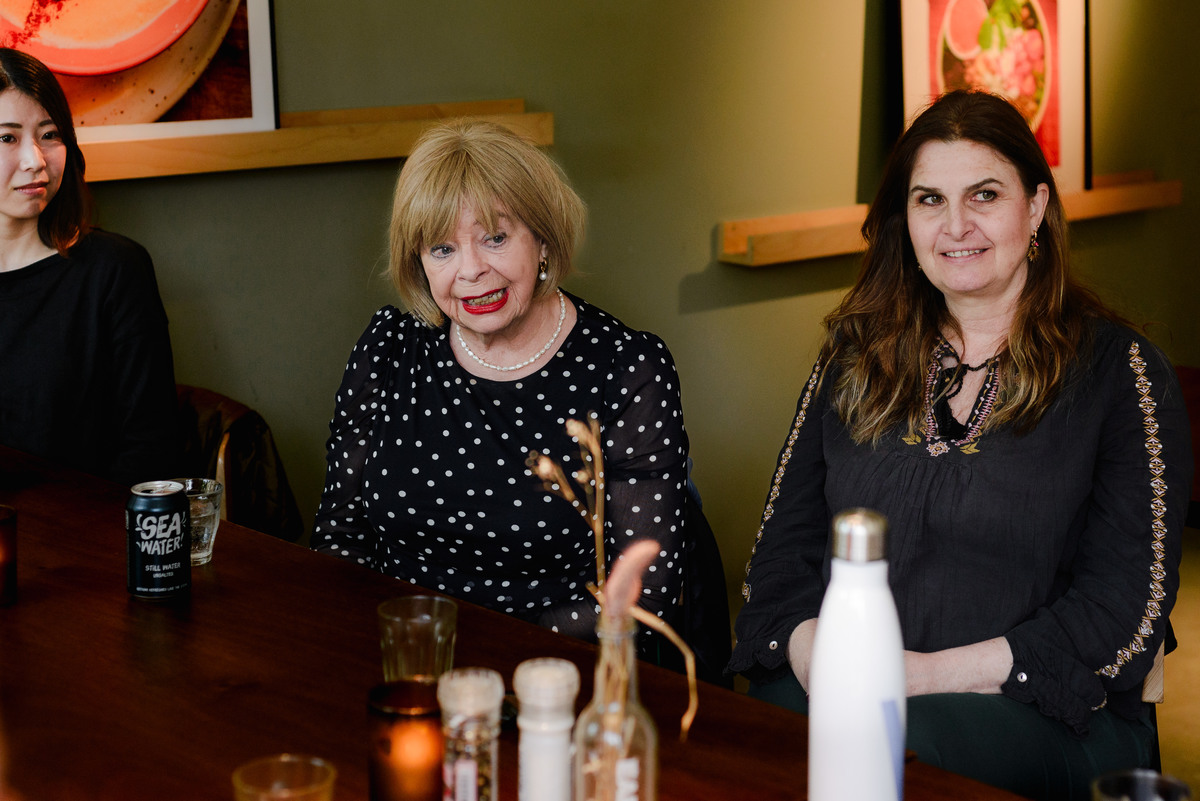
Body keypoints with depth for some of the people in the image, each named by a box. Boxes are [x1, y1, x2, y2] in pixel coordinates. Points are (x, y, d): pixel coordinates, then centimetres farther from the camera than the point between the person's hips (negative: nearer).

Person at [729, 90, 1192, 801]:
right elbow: (789, 536, 13)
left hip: (1039, 709, -3)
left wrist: (935, 673, -14)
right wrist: (813, 654, -9)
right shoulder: (858, 353, 16)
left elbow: (1127, 606, -4)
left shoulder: (1119, 369, 3)